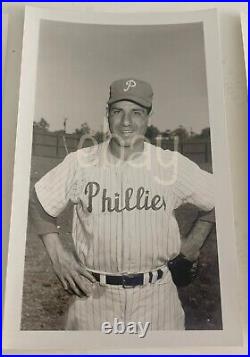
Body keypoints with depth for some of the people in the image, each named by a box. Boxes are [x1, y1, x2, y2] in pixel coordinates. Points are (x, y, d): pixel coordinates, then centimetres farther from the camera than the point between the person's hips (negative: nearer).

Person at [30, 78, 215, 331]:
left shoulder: (172, 165, -4)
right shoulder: (79, 163, -4)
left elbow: (217, 199, 8)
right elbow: (40, 203, 7)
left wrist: (191, 247, 5)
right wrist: (57, 256, -2)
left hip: (155, 294, 0)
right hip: (93, 292, 0)